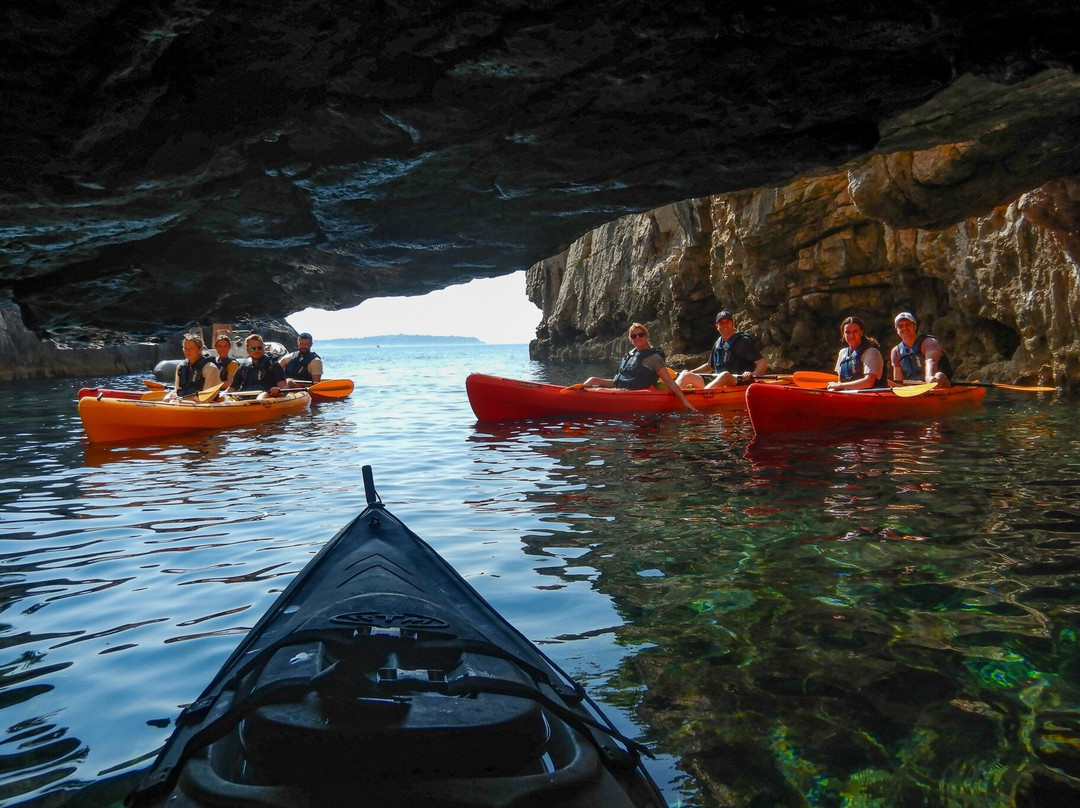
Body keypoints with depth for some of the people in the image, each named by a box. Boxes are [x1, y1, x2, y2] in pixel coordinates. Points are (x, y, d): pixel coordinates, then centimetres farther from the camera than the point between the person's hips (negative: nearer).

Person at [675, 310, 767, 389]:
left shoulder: (743, 341, -1)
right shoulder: (717, 344, 18)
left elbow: (763, 363, -7)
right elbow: (710, 366, 32)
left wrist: (753, 375, -27)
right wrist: (690, 372, 20)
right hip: (715, 382, 7)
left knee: (725, 375, -40)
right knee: (685, 376, -6)